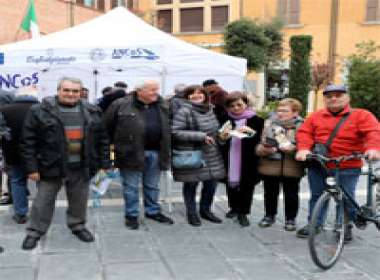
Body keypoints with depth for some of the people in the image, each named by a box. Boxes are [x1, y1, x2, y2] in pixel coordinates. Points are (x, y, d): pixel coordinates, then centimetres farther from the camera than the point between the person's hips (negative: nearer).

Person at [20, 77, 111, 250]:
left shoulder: (92, 112, 3)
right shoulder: (40, 111, -8)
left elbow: (102, 139, 8)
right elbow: (28, 142, -7)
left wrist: (104, 163, 5)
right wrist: (31, 167, -9)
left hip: (81, 167, 3)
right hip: (51, 167, -2)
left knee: (79, 200, 15)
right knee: (43, 201, 9)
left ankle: (77, 226, 37)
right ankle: (34, 231, 28)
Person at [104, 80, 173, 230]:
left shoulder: (163, 105, 5)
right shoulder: (121, 105, -10)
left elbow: (167, 129, 13)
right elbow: (107, 125, -3)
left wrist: (165, 150, 9)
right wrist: (117, 143, 1)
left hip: (155, 152, 4)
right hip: (131, 152, -4)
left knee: (152, 186, 17)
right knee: (131, 186, 7)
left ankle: (153, 211, 33)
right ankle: (131, 215, 21)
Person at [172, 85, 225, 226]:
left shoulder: (210, 109, 8)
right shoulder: (184, 110, -14)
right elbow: (175, 132, -21)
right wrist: (201, 136, -23)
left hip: (211, 154, 7)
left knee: (212, 182, 11)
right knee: (191, 184, 5)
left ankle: (205, 210, 32)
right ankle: (191, 213, 24)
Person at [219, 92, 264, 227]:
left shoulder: (256, 120, -3)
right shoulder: (225, 120, 4)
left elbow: (261, 140, -4)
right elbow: (219, 140, 9)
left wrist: (251, 132, -20)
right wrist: (222, 137, -13)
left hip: (248, 160, -2)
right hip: (230, 159, 3)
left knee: (247, 185, 4)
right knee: (231, 183, 13)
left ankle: (243, 213, 17)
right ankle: (234, 208, 33)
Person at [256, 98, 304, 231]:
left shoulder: (302, 126, -4)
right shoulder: (269, 123, 3)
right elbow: (259, 144, 3)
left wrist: (294, 149, -21)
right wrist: (263, 149, -18)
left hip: (292, 169, -2)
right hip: (270, 167, 2)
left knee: (291, 195, 11)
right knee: (270, 193, 15)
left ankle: (290, 218, 27)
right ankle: (269, 215, 33)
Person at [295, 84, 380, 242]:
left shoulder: (361, 115, -1)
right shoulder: (316, 117, 9)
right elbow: (304, 133, 1)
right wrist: (303, 148, -19)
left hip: (348, 167, -3)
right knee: (316, 195, 11)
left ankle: (345, 227, 20)